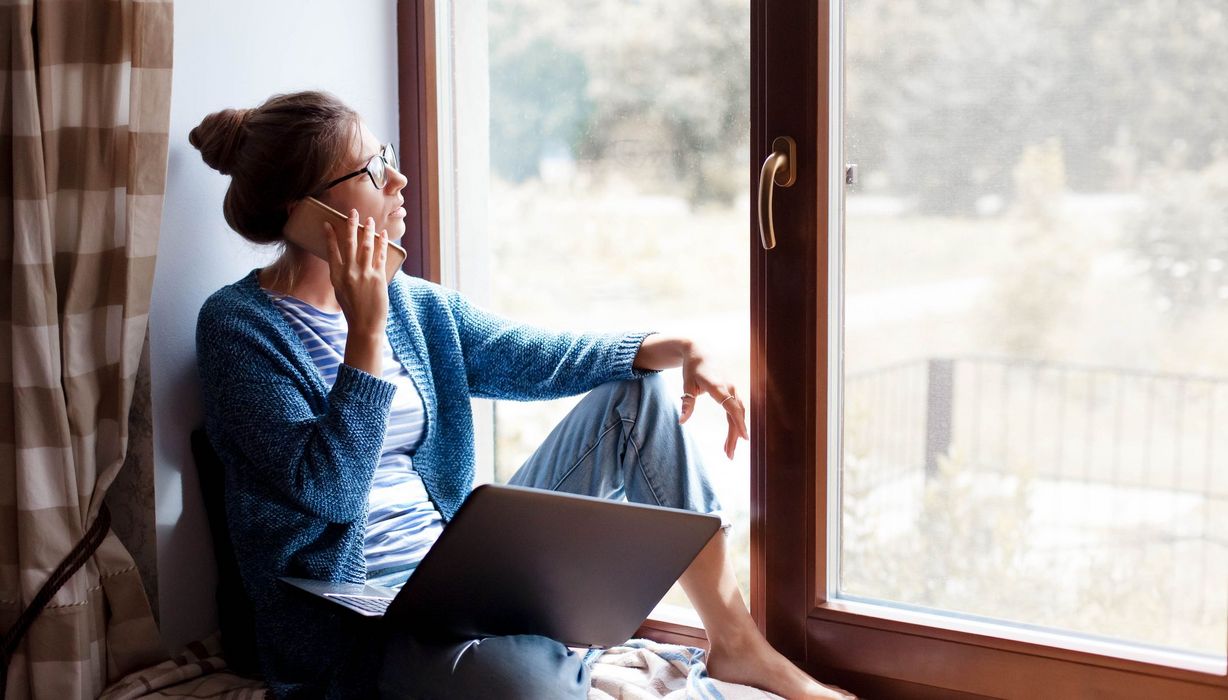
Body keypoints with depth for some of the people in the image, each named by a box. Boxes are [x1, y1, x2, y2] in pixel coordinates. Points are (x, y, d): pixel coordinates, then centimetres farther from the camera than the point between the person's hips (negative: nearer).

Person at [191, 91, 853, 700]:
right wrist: (366, 333, -24)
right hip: (356, 621, -7)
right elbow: (327, 490, -19)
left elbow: (537, 358, 10)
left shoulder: (412, 302, 11)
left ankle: (735, 641, 5)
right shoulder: (239, 325, -10)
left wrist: (677, 349, -3)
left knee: (637, 395, 2)